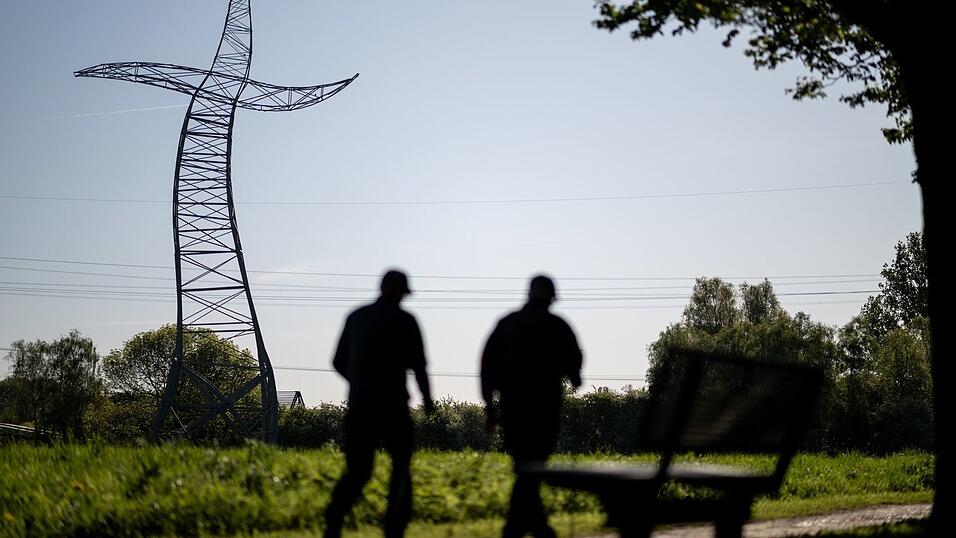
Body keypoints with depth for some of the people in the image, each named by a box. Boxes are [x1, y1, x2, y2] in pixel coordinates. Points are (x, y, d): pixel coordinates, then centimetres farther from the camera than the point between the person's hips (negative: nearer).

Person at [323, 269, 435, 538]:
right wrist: (427, 397, 6)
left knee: (357, 471, 9)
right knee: (401, 465, 14)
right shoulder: (404, 320, -4)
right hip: (392, 405, -4)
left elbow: (339, 362, 13)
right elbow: (418, 365, -9)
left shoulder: (356, 317, 9)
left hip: (358, 406, 4)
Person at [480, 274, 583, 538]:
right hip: (544, 405, -4)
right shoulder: (557, 326, -5)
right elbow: (573, 361, -4)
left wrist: (490, 403, 10)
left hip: (512, 405, 4)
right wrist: (574, 379, 20)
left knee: (524, 465, 15)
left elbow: (488, 363, 4)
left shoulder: (506, 323, 6)